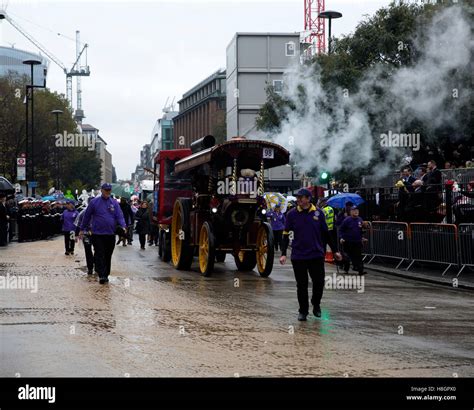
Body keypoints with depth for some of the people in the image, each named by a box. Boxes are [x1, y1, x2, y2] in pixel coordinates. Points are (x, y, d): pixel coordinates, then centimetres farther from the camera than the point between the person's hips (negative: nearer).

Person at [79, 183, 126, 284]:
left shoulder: (114, 203, 8)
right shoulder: (94, 202, 1)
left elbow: (120, 216, 2)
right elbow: (87, 216, 6)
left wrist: (123, 226, -17)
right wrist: (82, 229, 7)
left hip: (111, 234, 3)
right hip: (97, 234, -3)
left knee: (108, 256, 10)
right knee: (99, 255, -8)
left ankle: (106, 275, 19)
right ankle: (102, 275, -12)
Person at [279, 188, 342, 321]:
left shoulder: (318, 213, 1)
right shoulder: (292, 214, -2)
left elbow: (326, 233, 9)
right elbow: (286, 235, 1)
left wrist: (334, 251, 11)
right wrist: (283, 254, -7)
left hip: (316, 255, 1)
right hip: (298, 256, -1)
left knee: (319, 283, 3)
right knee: (301, 285, 6)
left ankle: (316, 305, 28)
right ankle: (303, 311, 19)